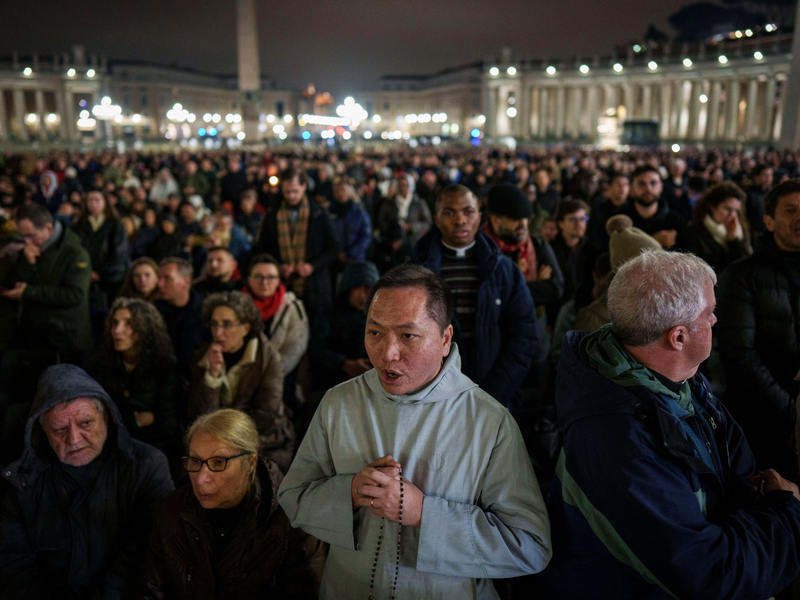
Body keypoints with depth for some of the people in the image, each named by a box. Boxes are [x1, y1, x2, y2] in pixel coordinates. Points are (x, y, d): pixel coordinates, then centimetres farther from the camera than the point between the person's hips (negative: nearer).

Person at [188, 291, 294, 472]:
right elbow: (200, 416, -6)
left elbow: (265, 417, -10)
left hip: (266, 446, -3)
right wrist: (213, 374, -19)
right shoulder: (201, 357, 2)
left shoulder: (268, 357, -8)